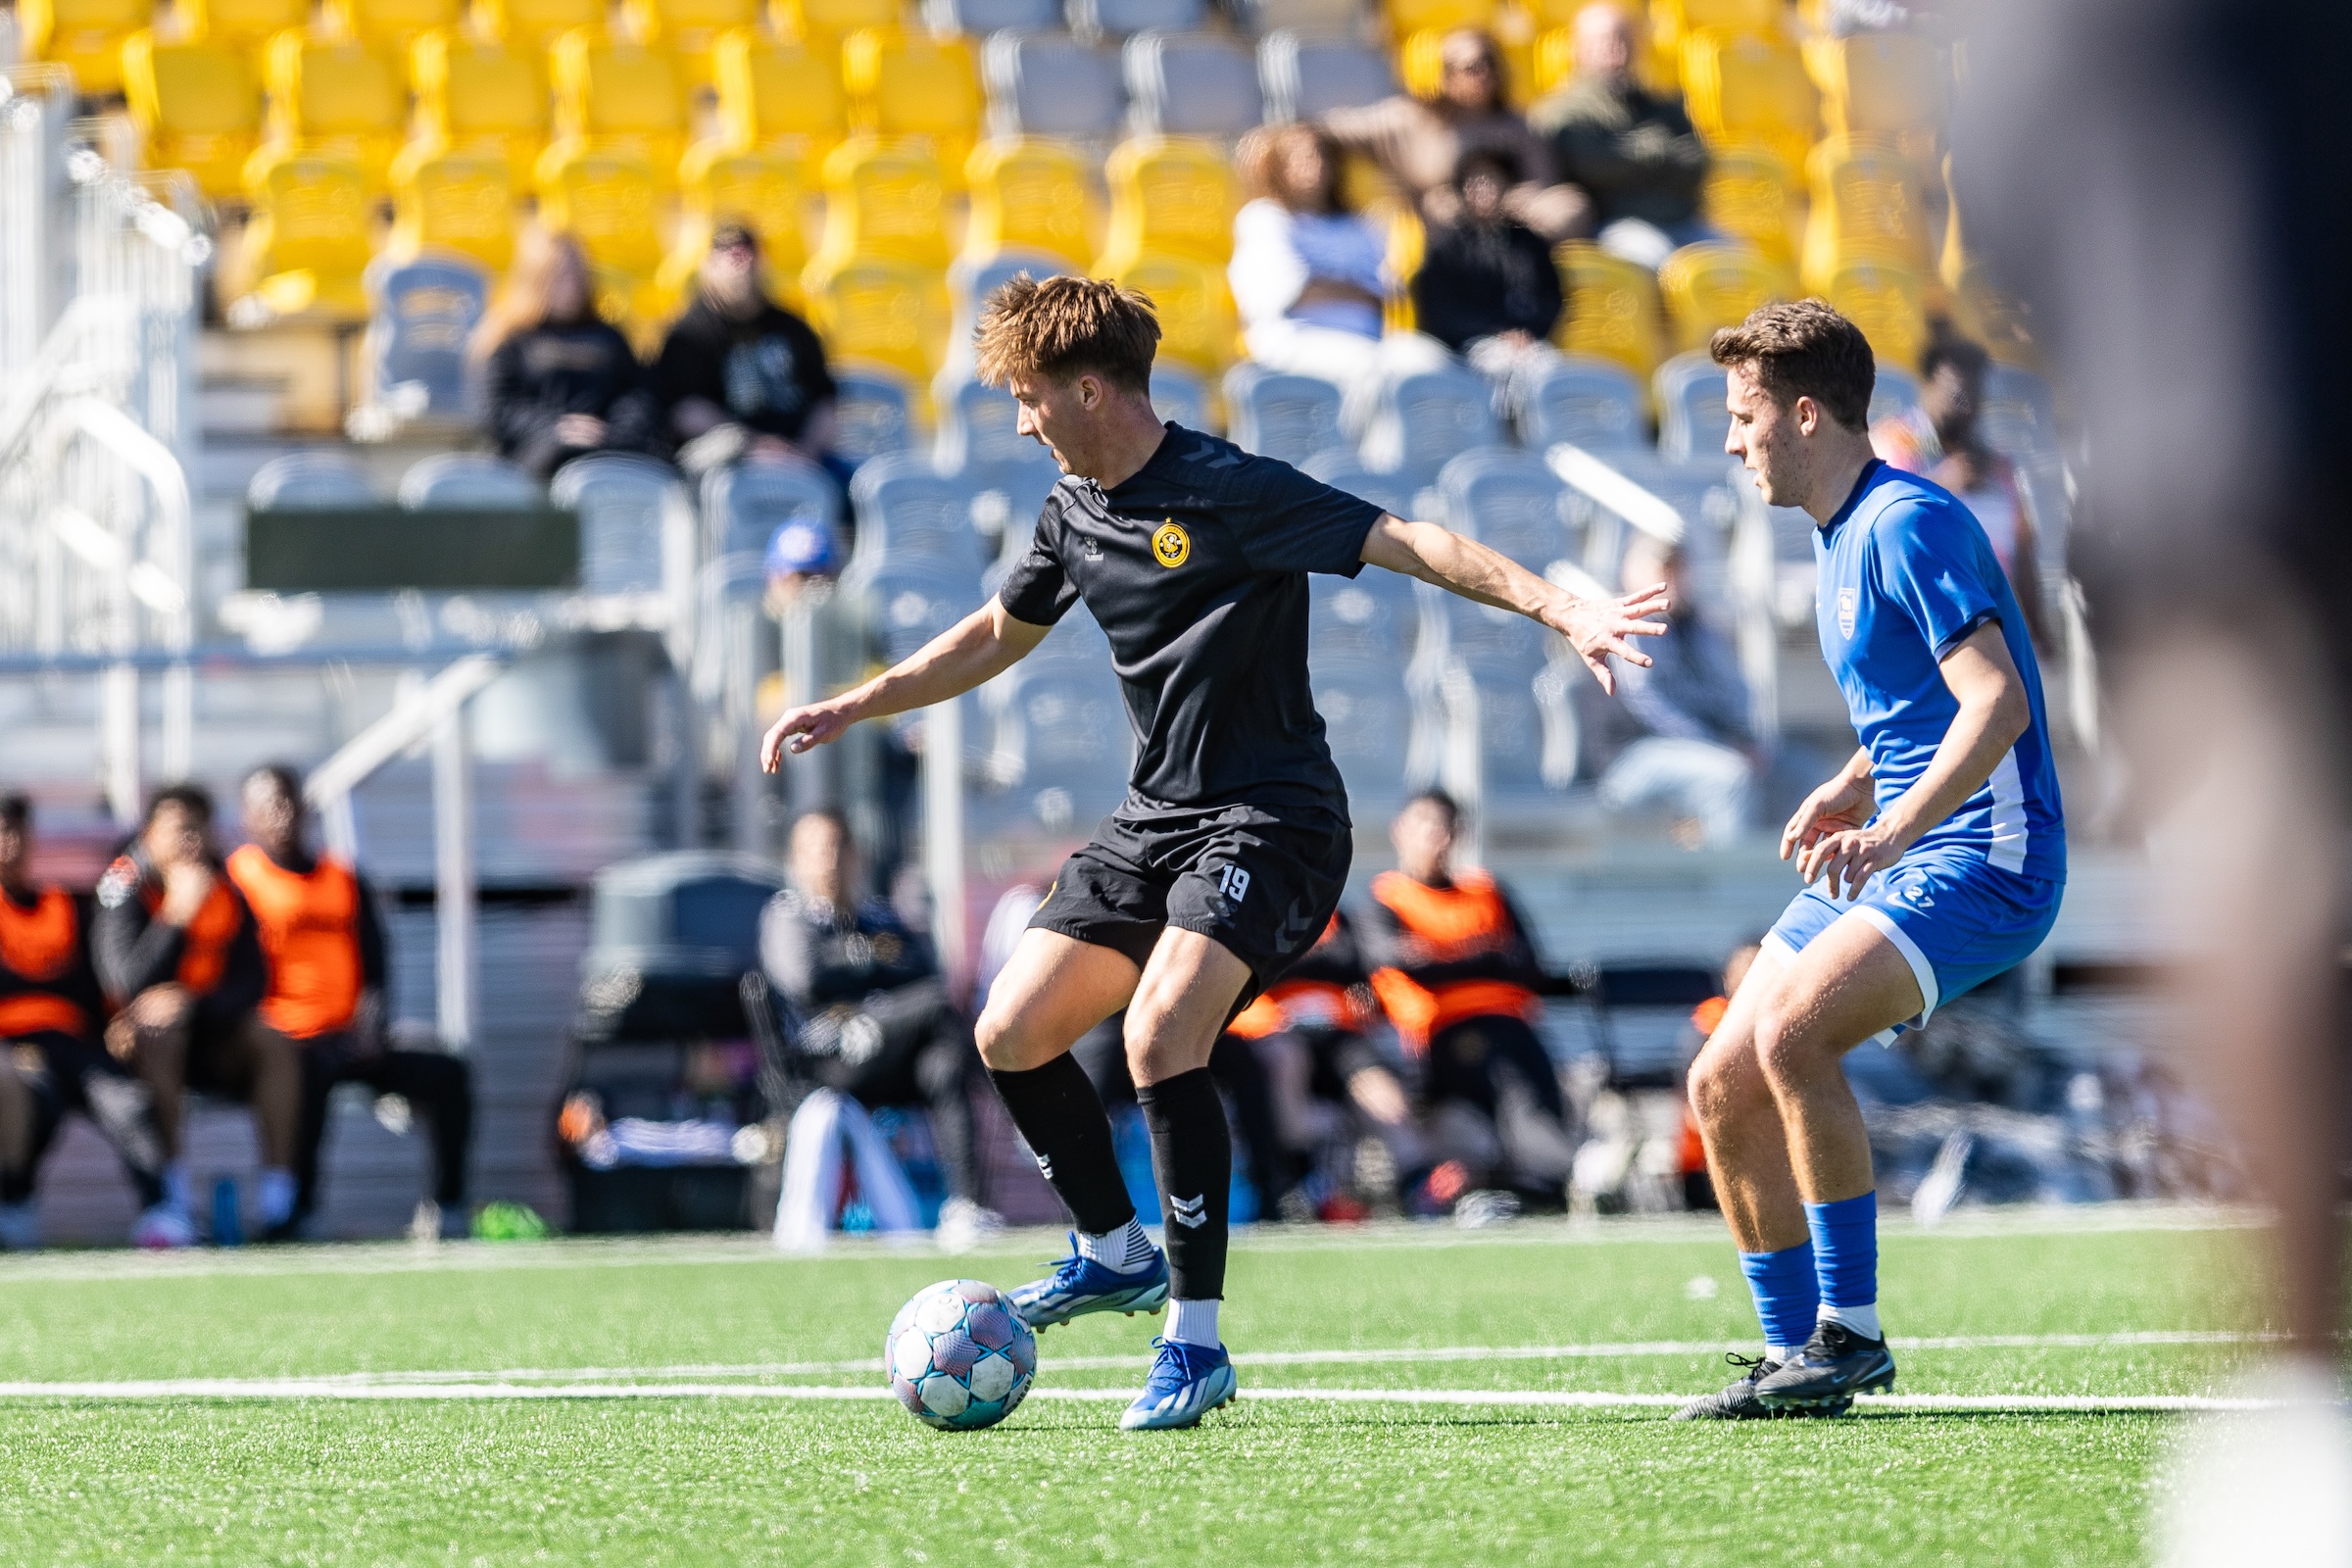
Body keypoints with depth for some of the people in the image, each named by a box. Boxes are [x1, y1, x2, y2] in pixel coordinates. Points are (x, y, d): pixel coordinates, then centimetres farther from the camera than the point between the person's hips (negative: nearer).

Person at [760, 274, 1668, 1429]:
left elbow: (1413, 545, -21)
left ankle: (1196, 1342, -18)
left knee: (1159, 1039, -26)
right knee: (1011, 1034, 3)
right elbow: (995, 636, 27)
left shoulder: (1229, 492, -16)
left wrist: (1558, 608, -33)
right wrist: (852, 709, 26)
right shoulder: (1075, 513, 9)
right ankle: (1117, 1252, 26)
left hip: (1269, 820, -9)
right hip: (1155, 817, 9)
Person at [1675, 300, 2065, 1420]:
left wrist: (1892, 832, -33)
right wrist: (1848, 790, 11)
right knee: (1723, 1084, 2)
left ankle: (1852, 1332, -19)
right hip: (1896, 858, 10)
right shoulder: (1842, 534, 16)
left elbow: (1998, 702, -25)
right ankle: (1792, 1357, 9)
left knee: (1788, 1034, -29)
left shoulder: (1908, 523, -15)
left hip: (1982, 861, -10)